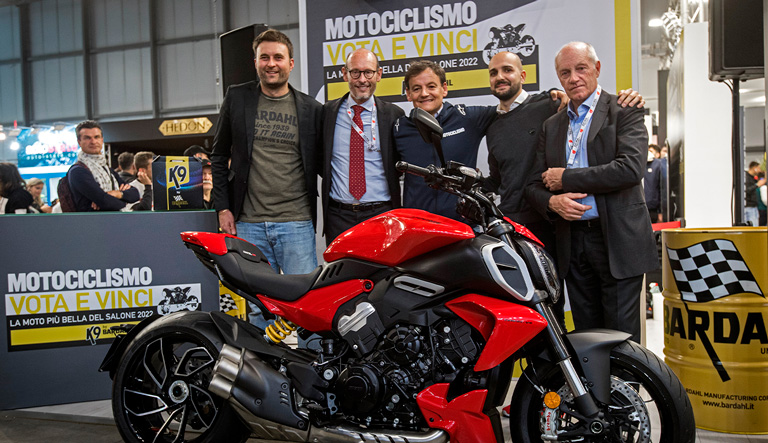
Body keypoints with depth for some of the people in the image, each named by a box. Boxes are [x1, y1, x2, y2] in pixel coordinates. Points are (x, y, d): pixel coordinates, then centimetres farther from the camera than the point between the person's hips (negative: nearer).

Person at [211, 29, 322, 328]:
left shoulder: (311, 109, 6)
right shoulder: (237, 99, 8)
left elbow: (321, 163, 13)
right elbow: (219, 155, 14)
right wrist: (222, 207, 6)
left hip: (297, 224, -1)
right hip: (249, 224, 1)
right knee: (259, 308, 8)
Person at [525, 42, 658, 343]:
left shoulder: (624, 112, 0)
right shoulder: (551, 125, 16)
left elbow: (630, 168, -16)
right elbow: (534, 185, 13)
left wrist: (565, 177, -11)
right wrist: (552, 201, -11)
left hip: (617, 239, -5)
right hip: (572, 244, 5)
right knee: (586, 338, 11)